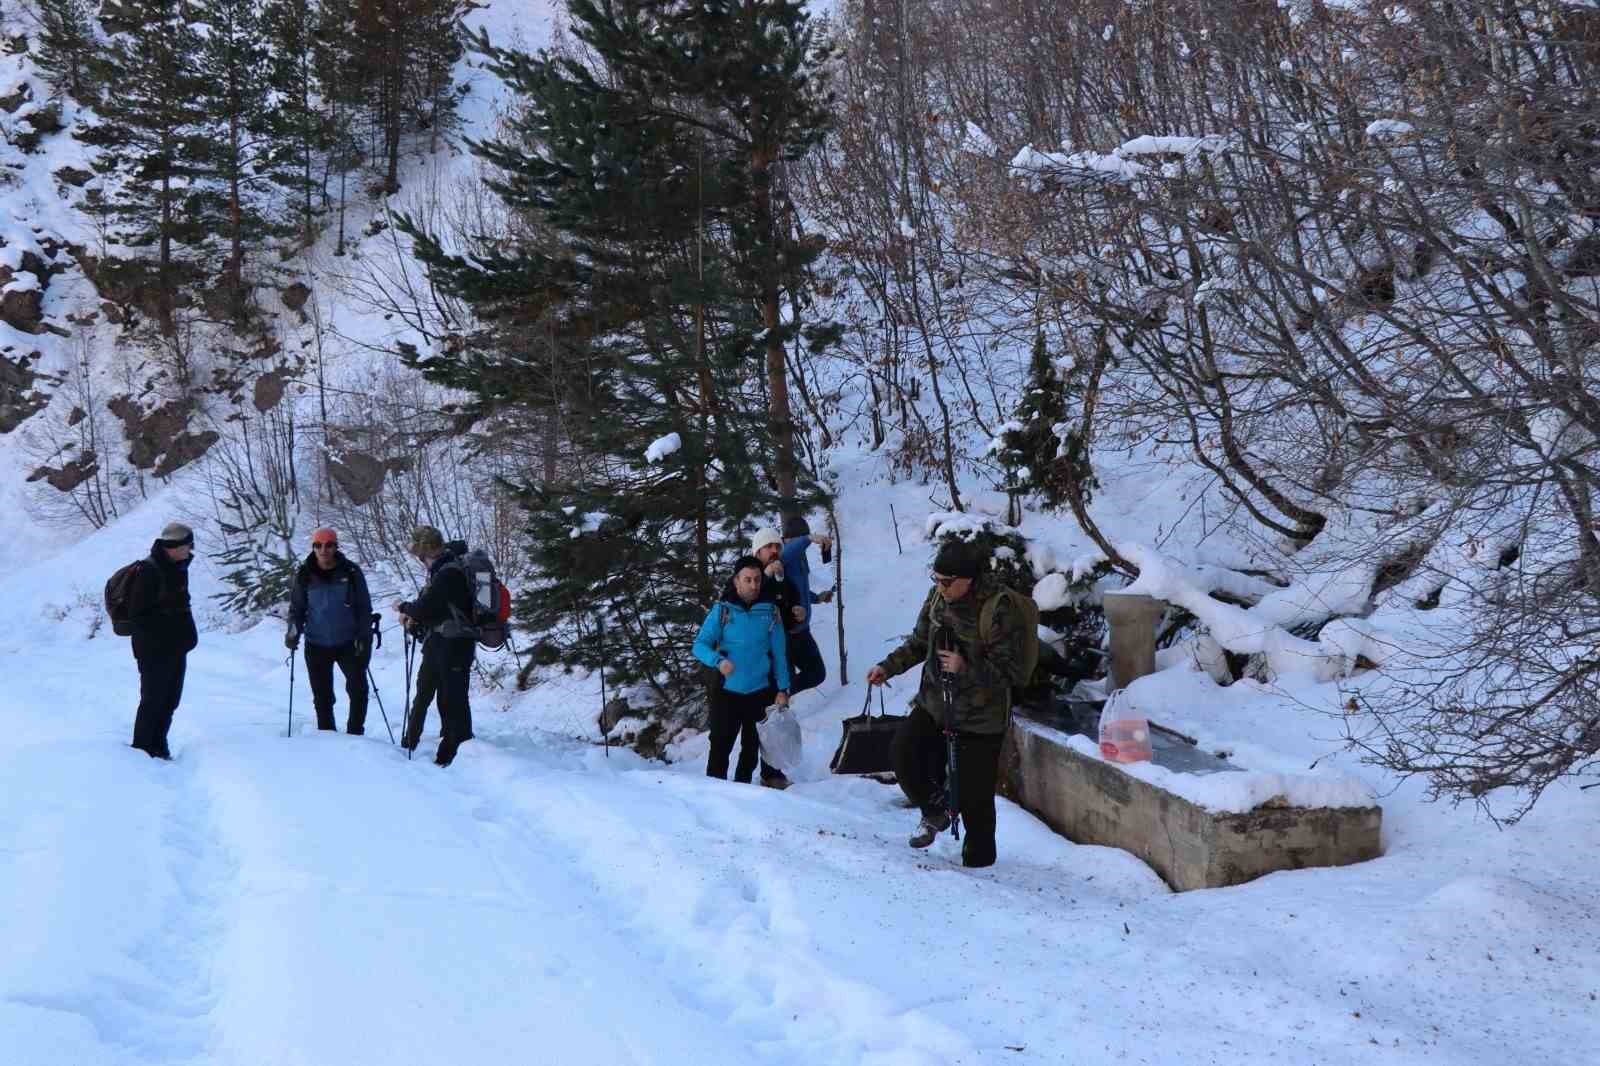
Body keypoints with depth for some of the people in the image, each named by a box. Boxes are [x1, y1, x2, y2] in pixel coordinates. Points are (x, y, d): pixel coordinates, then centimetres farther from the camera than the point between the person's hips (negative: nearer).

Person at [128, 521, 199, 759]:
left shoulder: (179, 568, 10)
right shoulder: (150, 571, -17)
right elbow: (137, 614, -17)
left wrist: (187, 633, 9)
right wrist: (163, 632, -20)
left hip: (177, 649, 8)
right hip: (154, 650, -8)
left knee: (170, 701, 15)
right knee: (153, 700, 0)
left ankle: (158, 747, 27)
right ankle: (142, 750, 11)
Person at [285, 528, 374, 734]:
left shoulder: (351, 572, -2)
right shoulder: (304, 576, 0)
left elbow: (364, 608, 2)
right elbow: (296, 609, 8)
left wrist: (364, 638, -5)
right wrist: (293, 632, -9)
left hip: (348, 644, -1)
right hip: (317, 646, 1)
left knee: (358, 690, -5)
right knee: (322, 696, 6)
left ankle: (355, 735, 9)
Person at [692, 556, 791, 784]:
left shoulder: (769, 611, 0)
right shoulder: (722, 610, -5)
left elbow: (778, 653, 4)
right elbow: (700, 645, -6)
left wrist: (782, 690, 1)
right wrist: (718, 660, -26)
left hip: (760, 692, 2)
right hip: (727, 691, -2)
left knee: (751, 747, 12)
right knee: (721, 745, -2)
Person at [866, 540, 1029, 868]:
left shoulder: (998, 613, -21)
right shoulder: (936, 598, -1)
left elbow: (1012, 670, -19)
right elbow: (918, 643, 14)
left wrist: (966, 668, -30)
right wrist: (887, 667, 1)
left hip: (980, 717, -6)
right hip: (934, 704, 6)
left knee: (974, 793, 0)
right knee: (902, 751, -14)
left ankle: (978, 858, 23)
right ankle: (934, 814, 12)